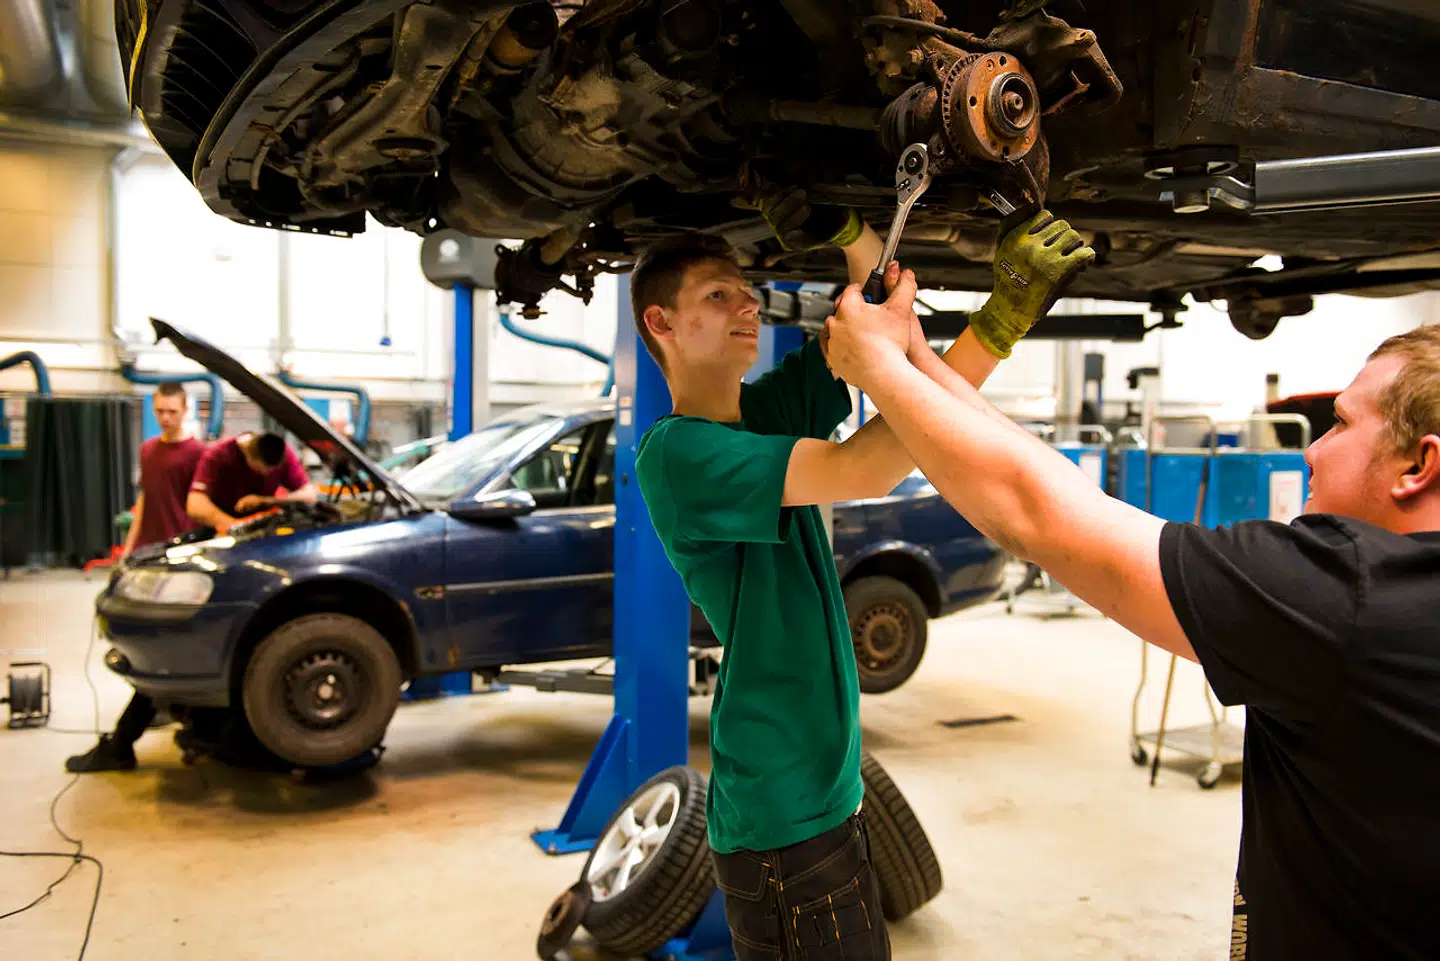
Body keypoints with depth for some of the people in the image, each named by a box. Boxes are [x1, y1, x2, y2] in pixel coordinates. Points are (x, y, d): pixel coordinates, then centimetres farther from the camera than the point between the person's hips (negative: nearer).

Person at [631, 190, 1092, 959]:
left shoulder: (770, 409, 6)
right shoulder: (672, 453, -18)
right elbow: (859, 472, -29)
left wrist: (842, 228, -17)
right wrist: (1008, 312, -31)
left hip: (827, 782, 8)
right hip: (780, 814, -8)